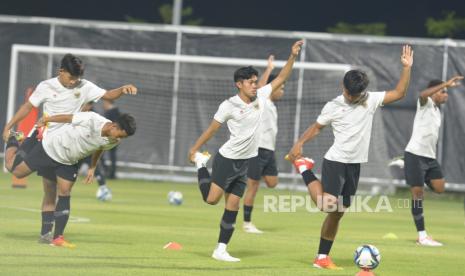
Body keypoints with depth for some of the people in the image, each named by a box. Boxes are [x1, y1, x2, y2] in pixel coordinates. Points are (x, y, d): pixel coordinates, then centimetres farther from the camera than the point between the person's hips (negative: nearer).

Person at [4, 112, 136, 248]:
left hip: (68, 163, 5)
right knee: (16, 170, 7)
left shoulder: (112, 142, -15)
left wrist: (92, 168, 9)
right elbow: (68, 117, -19)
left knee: (65, 195, -3)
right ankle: (12, 142, 37)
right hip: (50, 149, -5)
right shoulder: (91, 120, -36)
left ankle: (58, 237, 1)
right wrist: (46, 120, -5)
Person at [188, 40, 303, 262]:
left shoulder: (261, 97, 1)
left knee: (232, 206, 4)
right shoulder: (229, 106, -13)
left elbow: (280, 79, 9)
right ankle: (201, 164, 19)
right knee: (212, 199, -9)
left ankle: (221, 250, 7)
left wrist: (293, 56, 1)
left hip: (245, 162, 5)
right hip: (227, 160, -5)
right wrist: (194, 149, -3)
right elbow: (212, 129, -6)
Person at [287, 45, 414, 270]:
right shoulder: (333, 107, -5)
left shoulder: (370, 100, 4)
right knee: (328, 206, -19)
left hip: (355, 165, 4)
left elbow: (399, 93, 6)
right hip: (335, 161, -4)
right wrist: (299, 144, -8)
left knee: (338, 213, 7)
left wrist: (406, 68, -3)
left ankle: (322, 257, 14)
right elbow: (316, 127, 5)